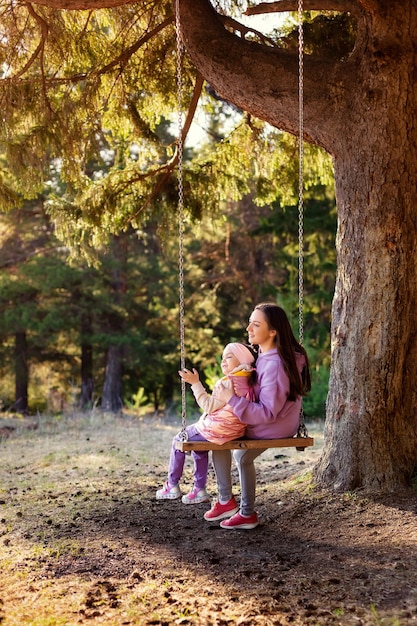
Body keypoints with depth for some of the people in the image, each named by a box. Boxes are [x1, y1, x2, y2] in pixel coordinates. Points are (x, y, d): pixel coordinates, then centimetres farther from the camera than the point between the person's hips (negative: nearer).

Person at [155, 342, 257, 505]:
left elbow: (209, 406, -20)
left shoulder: (229, 382, -23)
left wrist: (195, 383, -18)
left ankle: (172, 486, 21)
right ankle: (200, 489, 29)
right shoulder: (247, 381, 4)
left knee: (178, 441, 12)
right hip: (234, 430, 9)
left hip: (216, 430, -9)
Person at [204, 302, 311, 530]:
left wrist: (231, 399, -31)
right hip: (280, 424, 10)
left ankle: (226, 501, 11)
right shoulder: (268, 355, 1)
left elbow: (267, 413, -30)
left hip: (271, 427, -10)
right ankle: (247, 513, 28)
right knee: (242, 457, 21)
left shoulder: (274, 365, -30)